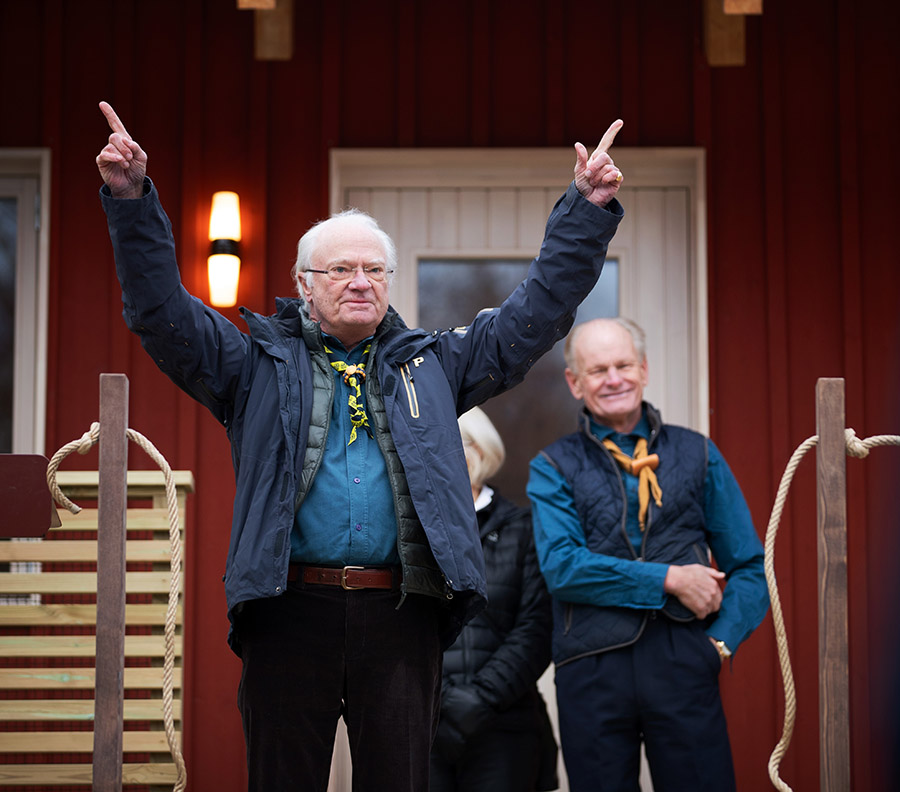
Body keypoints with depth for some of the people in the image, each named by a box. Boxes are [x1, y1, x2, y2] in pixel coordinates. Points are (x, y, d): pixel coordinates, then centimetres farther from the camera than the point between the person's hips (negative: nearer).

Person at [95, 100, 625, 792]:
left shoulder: (431, 364, 17)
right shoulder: (260, 364, 11)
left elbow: (537, 313, 15)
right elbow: (162, 311, 2)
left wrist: (588, 209, 8)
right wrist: (132, 200, -10)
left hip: (401, 612, 1)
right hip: (291, 607, -1)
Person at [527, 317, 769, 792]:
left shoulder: (696, 454, 13)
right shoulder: (552, 468, 9)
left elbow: (748, 566, 12)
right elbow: (561, 566, -7)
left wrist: (721, 640, -4)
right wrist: (668, 579, -10)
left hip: (683, 662, 1)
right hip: (592, 669, 0)